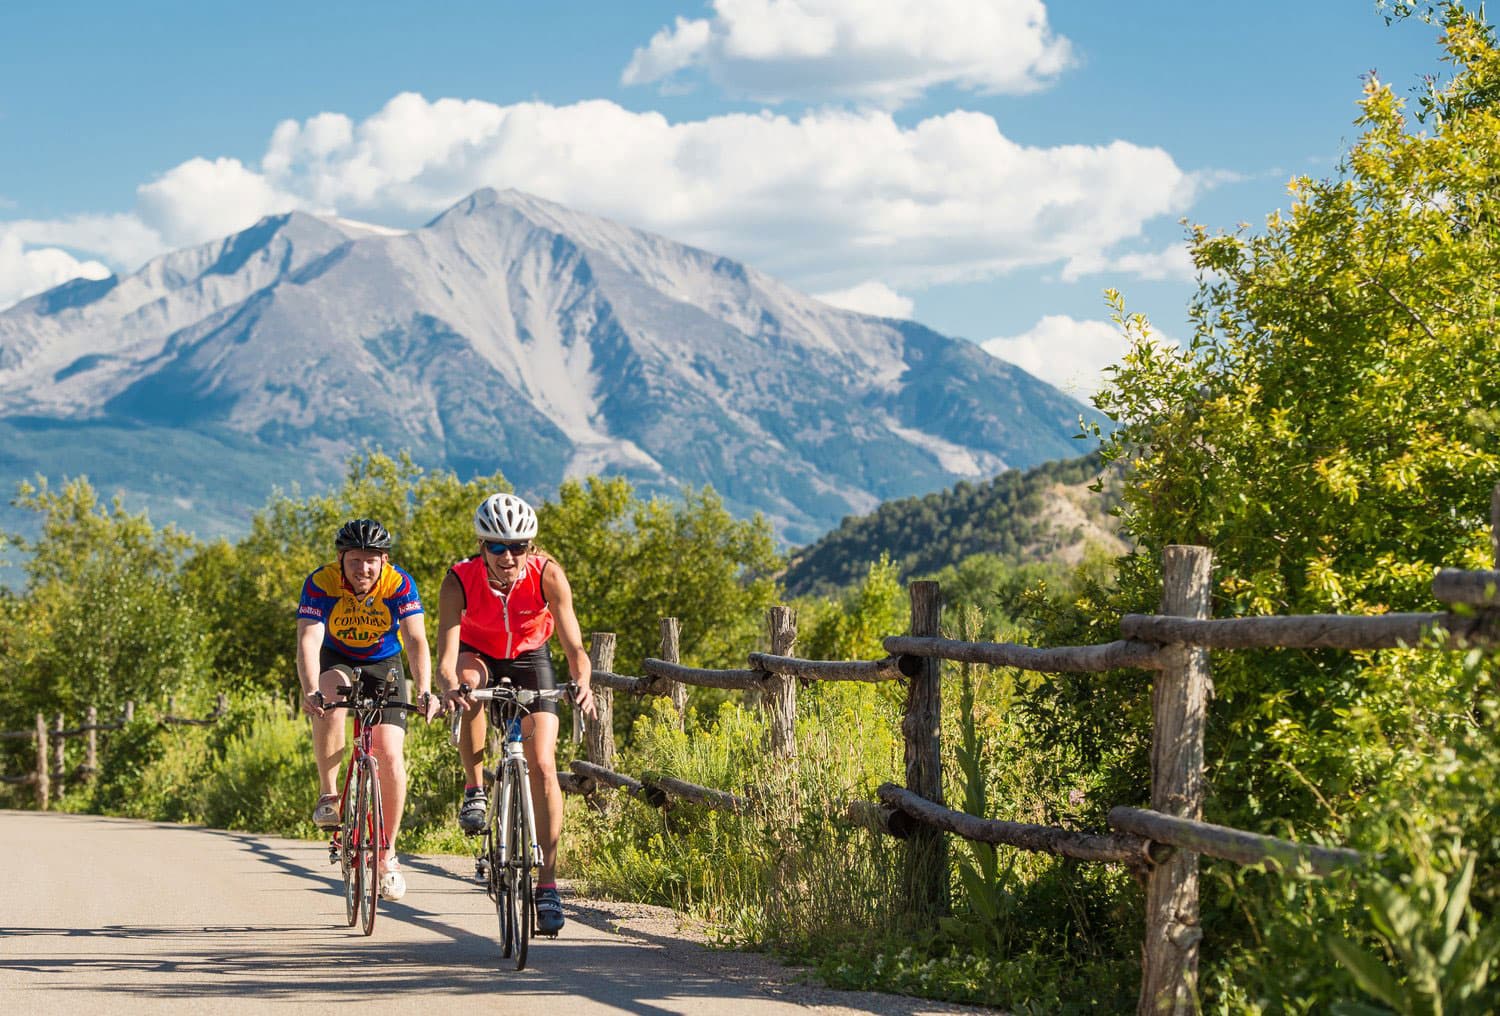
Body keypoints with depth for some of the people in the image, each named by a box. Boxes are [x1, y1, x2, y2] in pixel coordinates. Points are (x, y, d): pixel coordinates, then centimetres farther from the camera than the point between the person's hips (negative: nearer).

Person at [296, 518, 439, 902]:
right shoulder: (321, 583, -25)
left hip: (384, 665, 1)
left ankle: (387, 852, 2)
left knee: (390, 756, -13)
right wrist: (310, 692, -53)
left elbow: (416, 640, -32)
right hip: (335, 663, 0)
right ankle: (328, 796, -23)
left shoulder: (399, 584, -24)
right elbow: (308, 641, -35)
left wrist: (424, 691, -48)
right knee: (332, 701, -37)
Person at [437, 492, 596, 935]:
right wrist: (449, 685, -59)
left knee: (543, 766, -13)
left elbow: (573, 646, -30)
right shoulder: (459, 581, -31)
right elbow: (447, 654, -37)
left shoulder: (548, 575, -30)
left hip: (529, 659, 0)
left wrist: (582, 683, -51)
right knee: (469, 681, -39)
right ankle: (474, 790, -19)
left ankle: (547, 883, -6)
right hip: (478, 656, 0)